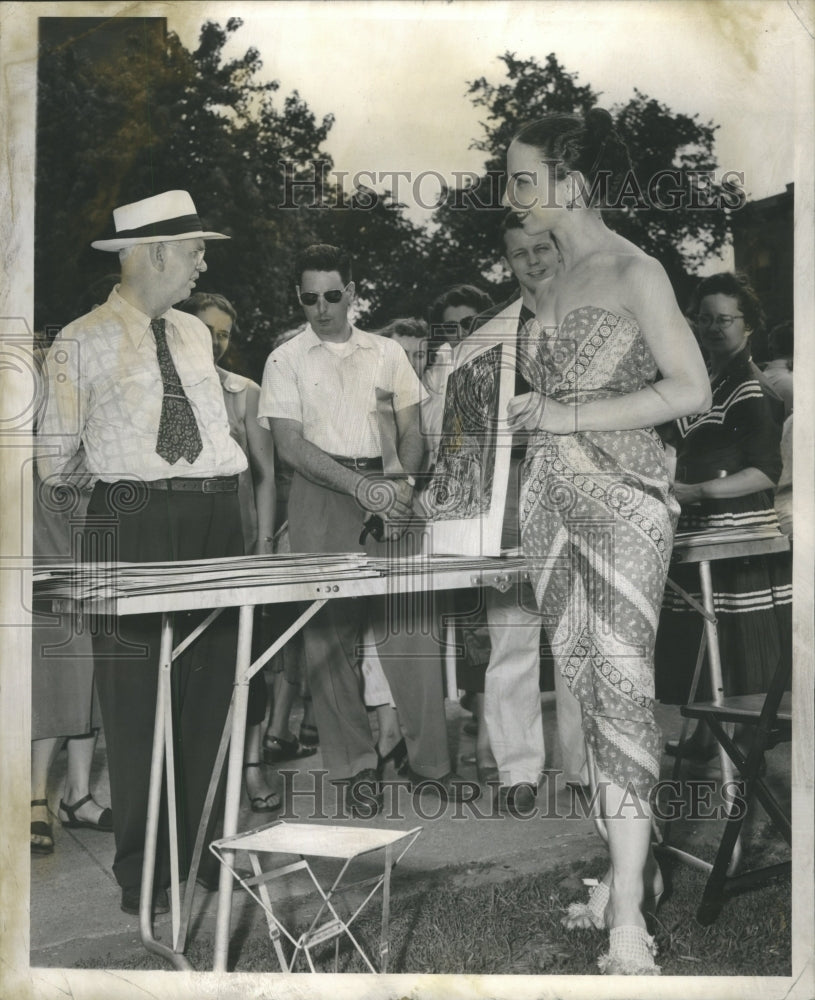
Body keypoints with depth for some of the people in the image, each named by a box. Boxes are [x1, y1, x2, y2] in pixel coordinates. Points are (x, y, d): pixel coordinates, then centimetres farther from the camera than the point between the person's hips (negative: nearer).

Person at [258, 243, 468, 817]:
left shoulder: (388, 353, 13)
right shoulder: (286, 361, 5)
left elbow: (412, 431, 11)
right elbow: (290, 442, -5)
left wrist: (404, 483, -9)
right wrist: (359, 485, -16)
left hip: (389, 492, 2)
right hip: (323, 496, -1)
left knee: (411, 624, -2)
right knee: (331, 631, -1)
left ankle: (430, 760, 7)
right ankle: (355, 768, 9)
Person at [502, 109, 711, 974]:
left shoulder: (635, 273, -7)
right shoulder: (555, 280, 16)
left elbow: (690, 390, -14)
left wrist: (568, 415, -15)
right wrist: (531, 409, 6)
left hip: (621, 504, -7)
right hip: (552, 504, 8)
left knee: (620, 688, -10)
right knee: (586, 690, 9)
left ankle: (628, 922, -7)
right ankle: (634, 864, 22)